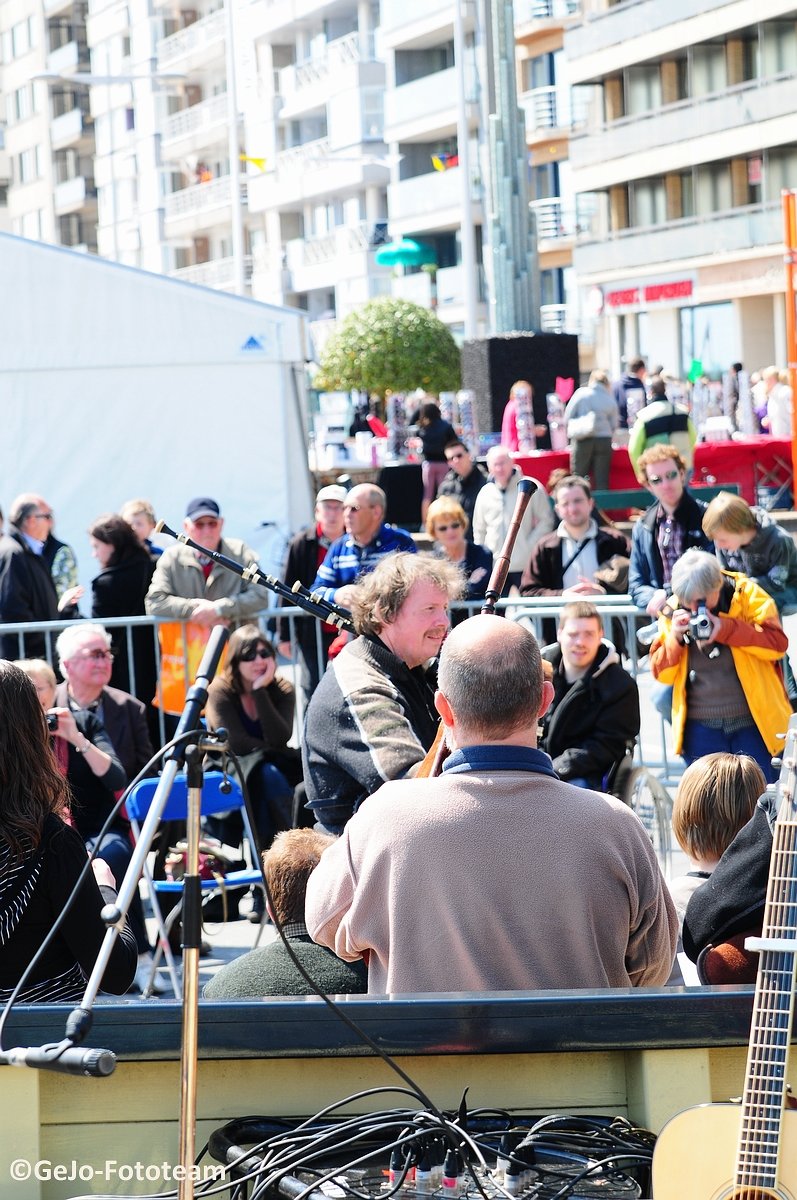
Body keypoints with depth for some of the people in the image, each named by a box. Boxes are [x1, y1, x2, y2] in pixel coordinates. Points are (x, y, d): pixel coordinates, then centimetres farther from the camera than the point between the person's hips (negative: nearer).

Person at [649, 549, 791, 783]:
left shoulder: (746, 594, -3)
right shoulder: (674, 609, 4)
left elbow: (778, 643, -14)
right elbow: (661, 673, 5)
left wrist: (727, 629, -24)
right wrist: (675, 638, -13)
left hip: (753, 722, -2)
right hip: (701, 728, 2)